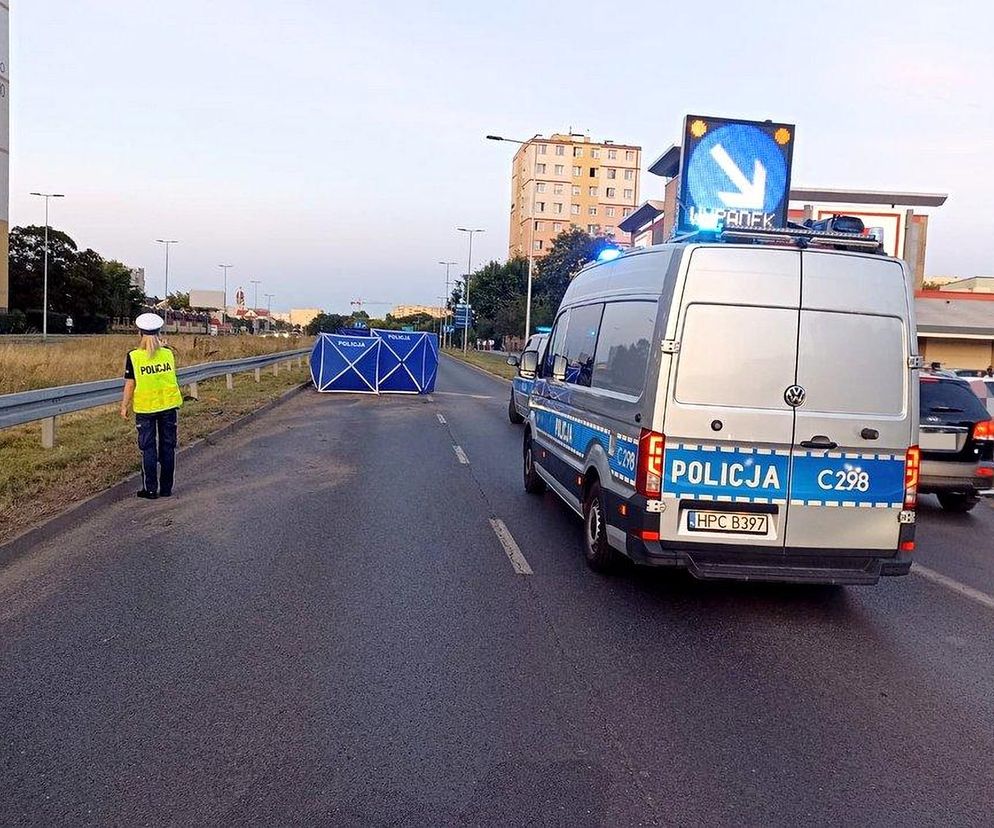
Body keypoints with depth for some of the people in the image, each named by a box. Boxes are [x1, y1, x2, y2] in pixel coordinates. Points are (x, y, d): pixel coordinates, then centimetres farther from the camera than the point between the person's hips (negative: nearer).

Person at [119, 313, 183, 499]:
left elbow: (130, 384, -8)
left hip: (145, 408, -3)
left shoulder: (134, 357, -11)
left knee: (148, 448, 6)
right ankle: (166, 488, 16)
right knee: (167, 446, 10)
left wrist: (124, 406, 3)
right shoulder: (168, 353, -2)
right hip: (168, 406, 3)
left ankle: (150, 489, 9)